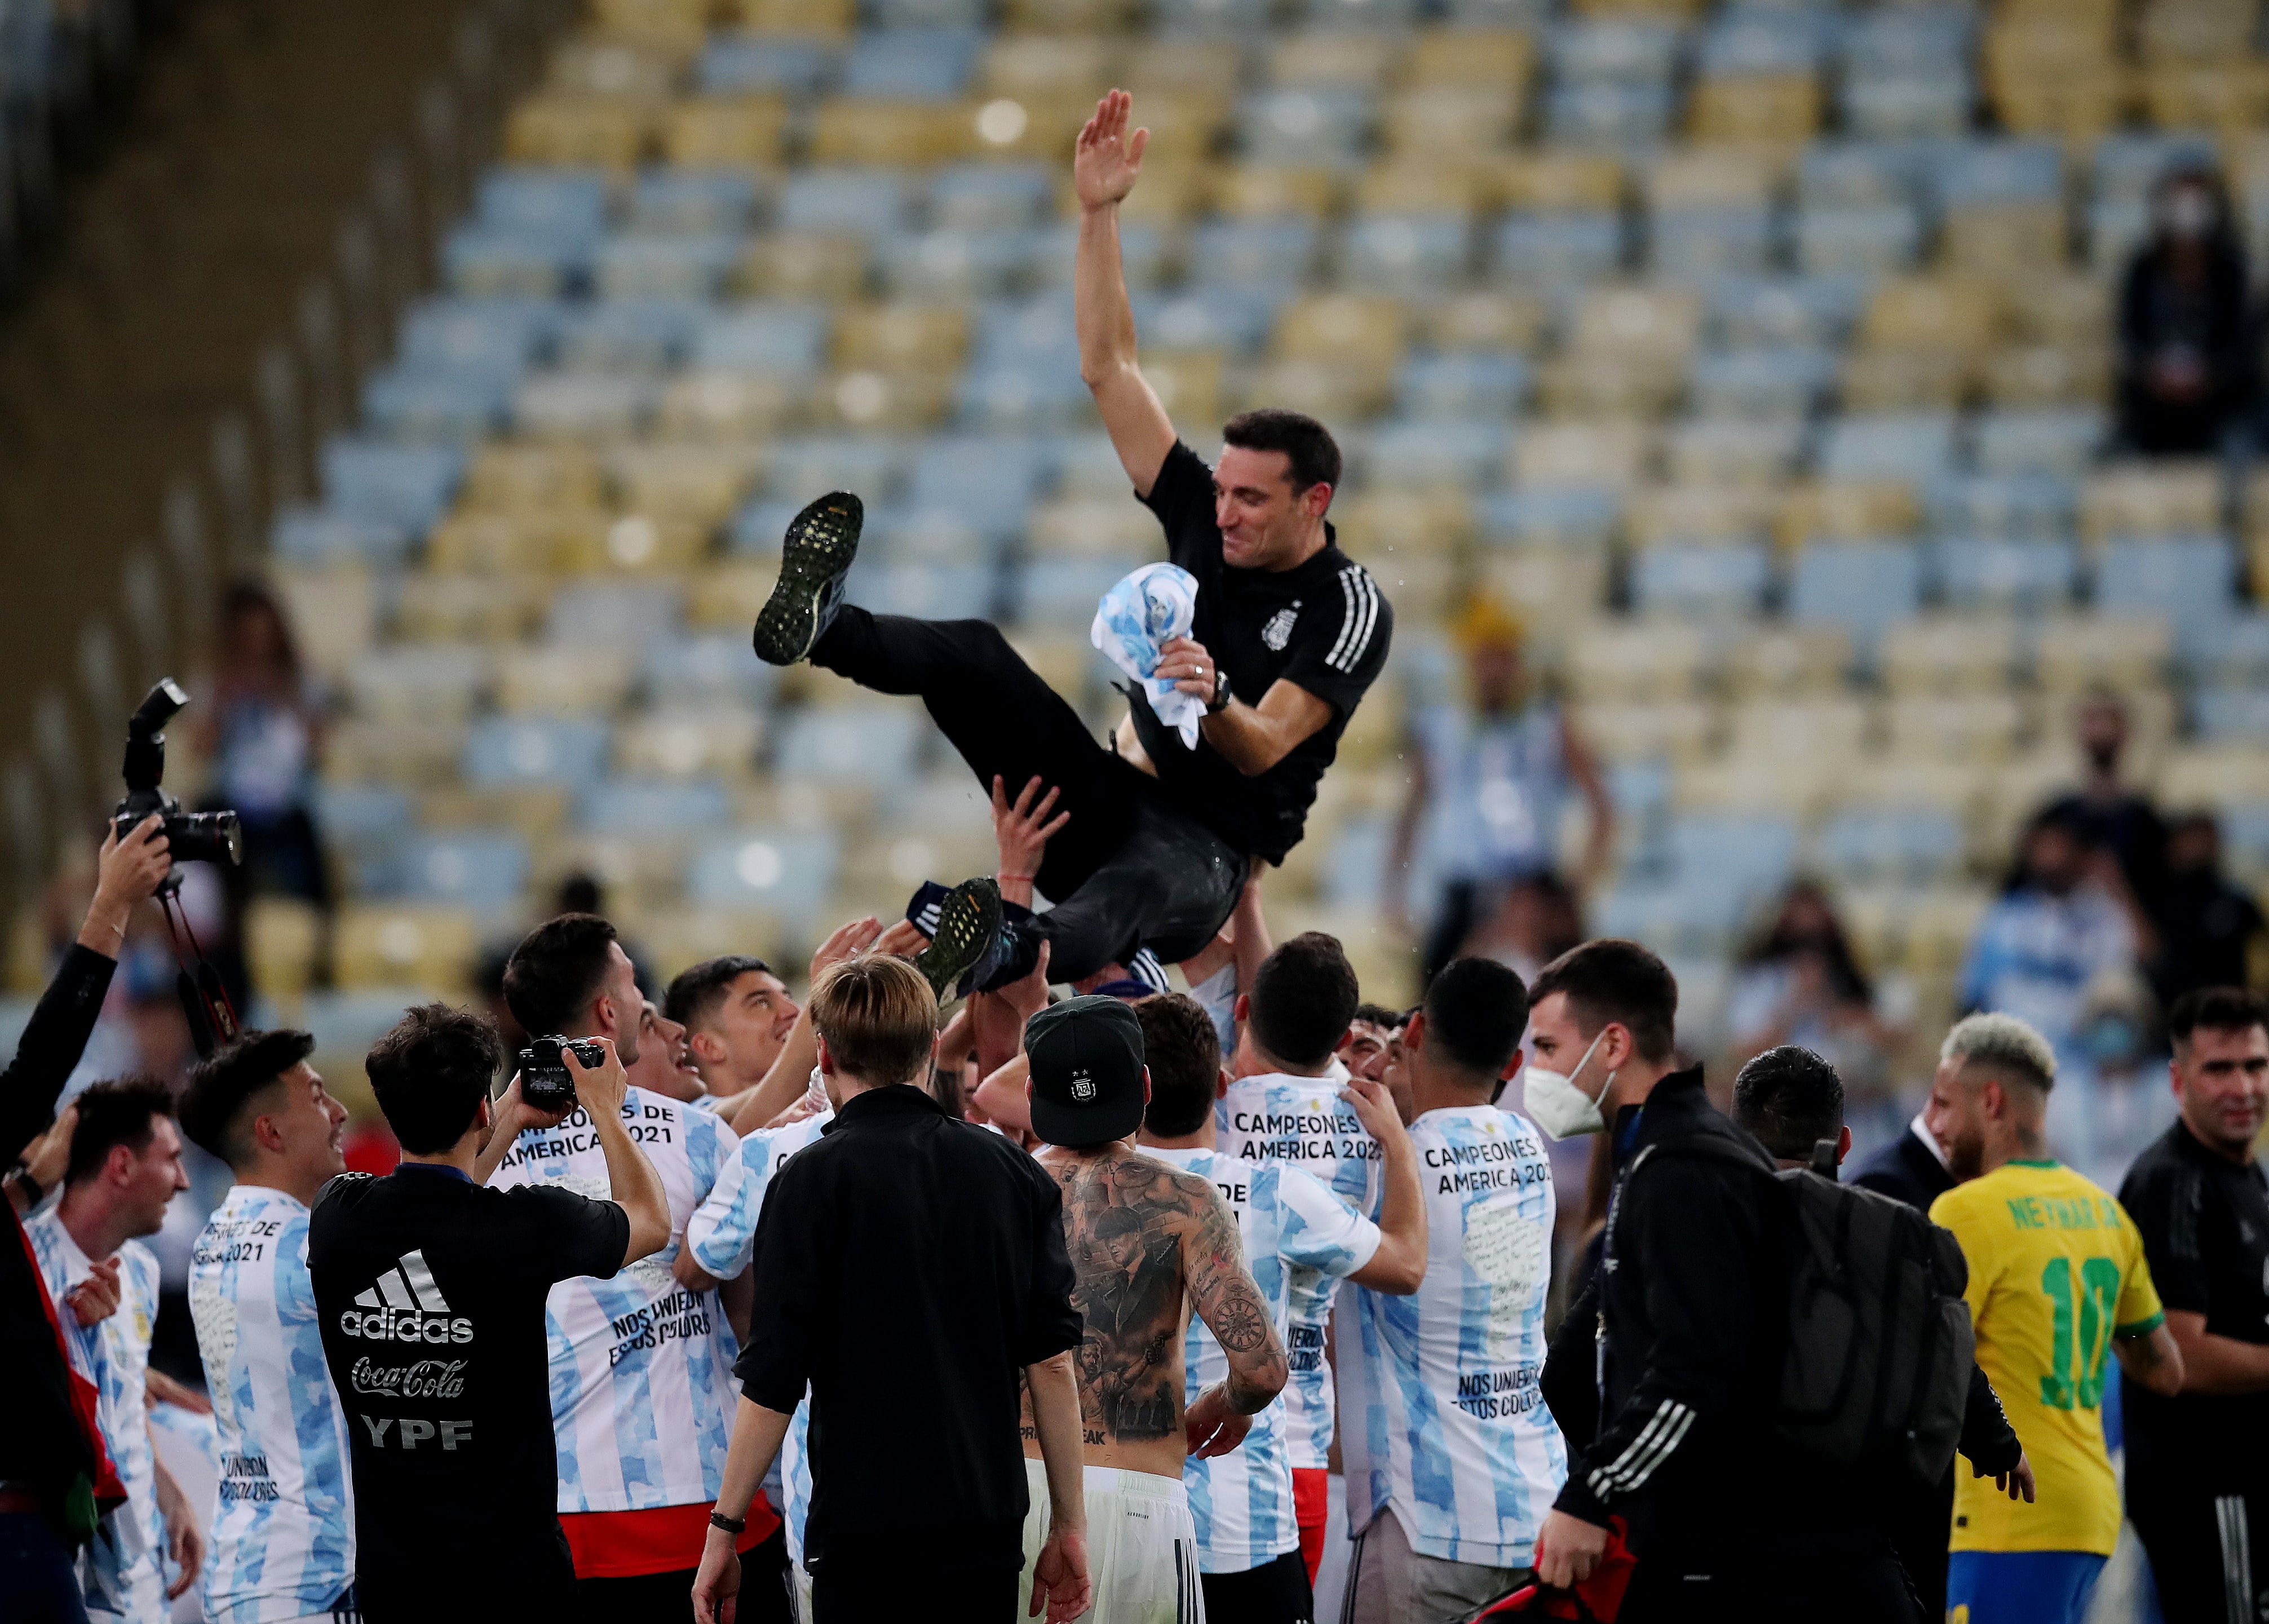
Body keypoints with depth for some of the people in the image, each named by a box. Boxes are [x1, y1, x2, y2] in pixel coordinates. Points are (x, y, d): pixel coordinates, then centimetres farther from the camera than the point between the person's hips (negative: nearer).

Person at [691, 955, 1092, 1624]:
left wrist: (722, 1532, -1)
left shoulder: (813, 1181, -6)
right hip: (988, 1522, 4)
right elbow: (1052, 1364, 5)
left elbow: (773, 1384, -8)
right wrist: (1069, 1525, 12)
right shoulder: (1014, 1173, 6)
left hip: (864, 1525, -4)